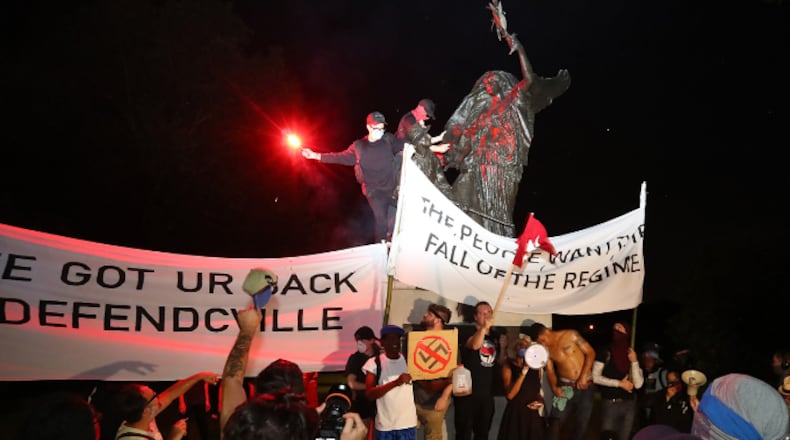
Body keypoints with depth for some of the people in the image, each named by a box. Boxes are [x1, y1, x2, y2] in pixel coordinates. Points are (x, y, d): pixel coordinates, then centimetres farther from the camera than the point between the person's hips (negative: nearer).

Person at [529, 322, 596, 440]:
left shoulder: (571, 335, -8)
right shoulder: (546, 350, 1)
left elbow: (591, 352, -7)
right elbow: (550, 371, 1)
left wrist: (583, 376, -15)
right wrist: (554, 387, -19)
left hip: (585, 385, -1)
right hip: (565, 387, 1)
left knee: (581, 422, 4)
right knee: (556, 420, -8)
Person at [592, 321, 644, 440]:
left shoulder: (633, 355, 5)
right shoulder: (605, 352, -3)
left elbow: (638, 384, -3)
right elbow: (595, 377, -8)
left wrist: (634, 362, -11)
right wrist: (619, 383, -10)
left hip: (629, 404, 3)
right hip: (609, 403, -3)